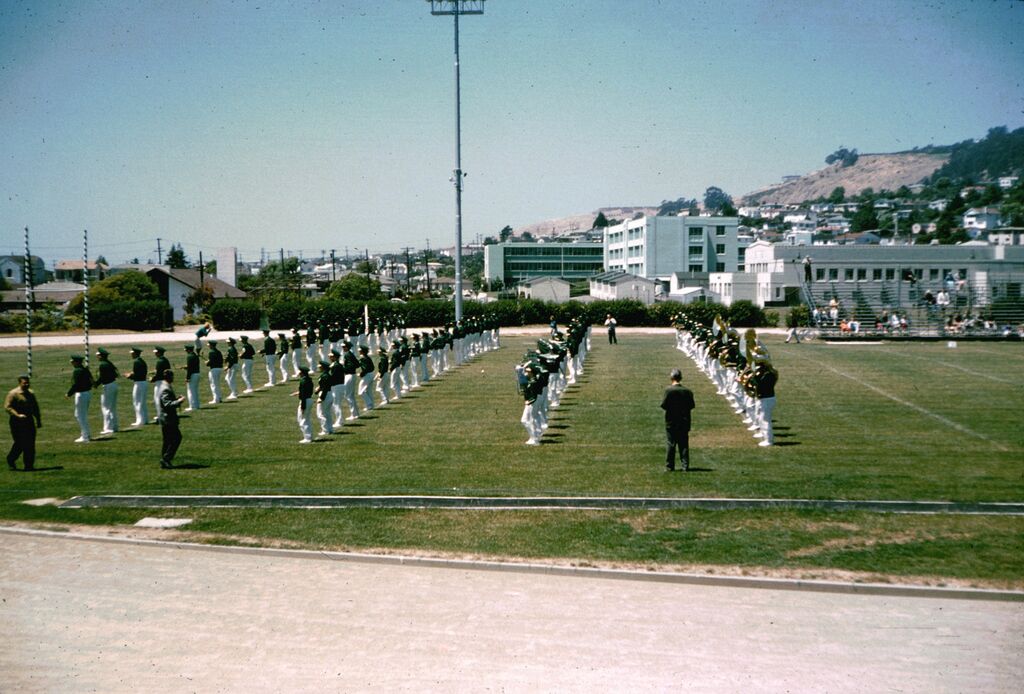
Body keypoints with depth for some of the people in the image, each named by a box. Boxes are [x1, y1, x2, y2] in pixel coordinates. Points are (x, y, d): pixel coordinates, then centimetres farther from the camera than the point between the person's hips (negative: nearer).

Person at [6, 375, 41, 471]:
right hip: (17, 423, -6)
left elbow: (36, 408, 20)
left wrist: (38, 421, 18)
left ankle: (29, 465, 16)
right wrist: (17, 415, -24)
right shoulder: (13, 394, -9)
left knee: (30, 445, 6)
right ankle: (10, 460, 13)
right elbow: (7, 407, -13)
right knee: (19, 444, -7)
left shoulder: (31, 394, 12)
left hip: (29, 421, 6)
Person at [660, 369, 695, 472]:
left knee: (671, 444, 4)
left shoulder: (669, 390, -13)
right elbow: (692, 406, 3)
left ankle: (670, 466, 6)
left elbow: (663, 405, -13)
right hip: (684, 422, 3)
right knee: (684, 444, 8)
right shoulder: (688, 391, -1)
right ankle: (685, 466, 7)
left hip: (671, 422, -3)